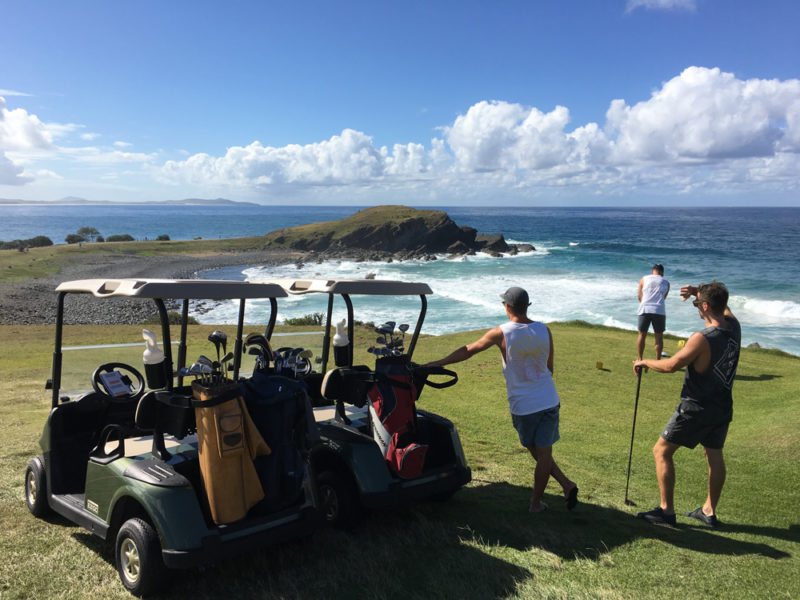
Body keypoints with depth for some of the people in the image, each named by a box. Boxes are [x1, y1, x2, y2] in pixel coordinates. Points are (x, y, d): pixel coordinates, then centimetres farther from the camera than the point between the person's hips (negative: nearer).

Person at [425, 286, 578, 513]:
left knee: (535, 451, 19)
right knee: (544, 453, 8)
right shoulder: (544, 331, -1)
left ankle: (566, 484, 18)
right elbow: (549, 368, 9)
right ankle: (536, 502, 12)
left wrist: (438, 363, 9)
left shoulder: (501, 333, -11)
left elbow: (468, 350, -2)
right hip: (549, 400, 3)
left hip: (522, 405, -2)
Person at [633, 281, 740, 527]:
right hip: (723, 407, 8)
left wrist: (644, 362, -5)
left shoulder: (702, 339, -26)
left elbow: (671, 365, -20)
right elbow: (721, 303, 18)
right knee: (714, 456, 20)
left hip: (696, 408, -8)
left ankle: (666, 510, 8)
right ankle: (709, 512, 31)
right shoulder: (733, 326, -3)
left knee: (661, 451, 5)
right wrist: (699, 291, 3)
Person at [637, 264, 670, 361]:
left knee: (642, 335, 10)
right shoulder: (666, 283, 14)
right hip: (659, 310, 0)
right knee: (659, 337, 9)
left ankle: (639, 359, 12)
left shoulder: (644, 279, 13)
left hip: (645, 309, 0)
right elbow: (664, 297, 19)